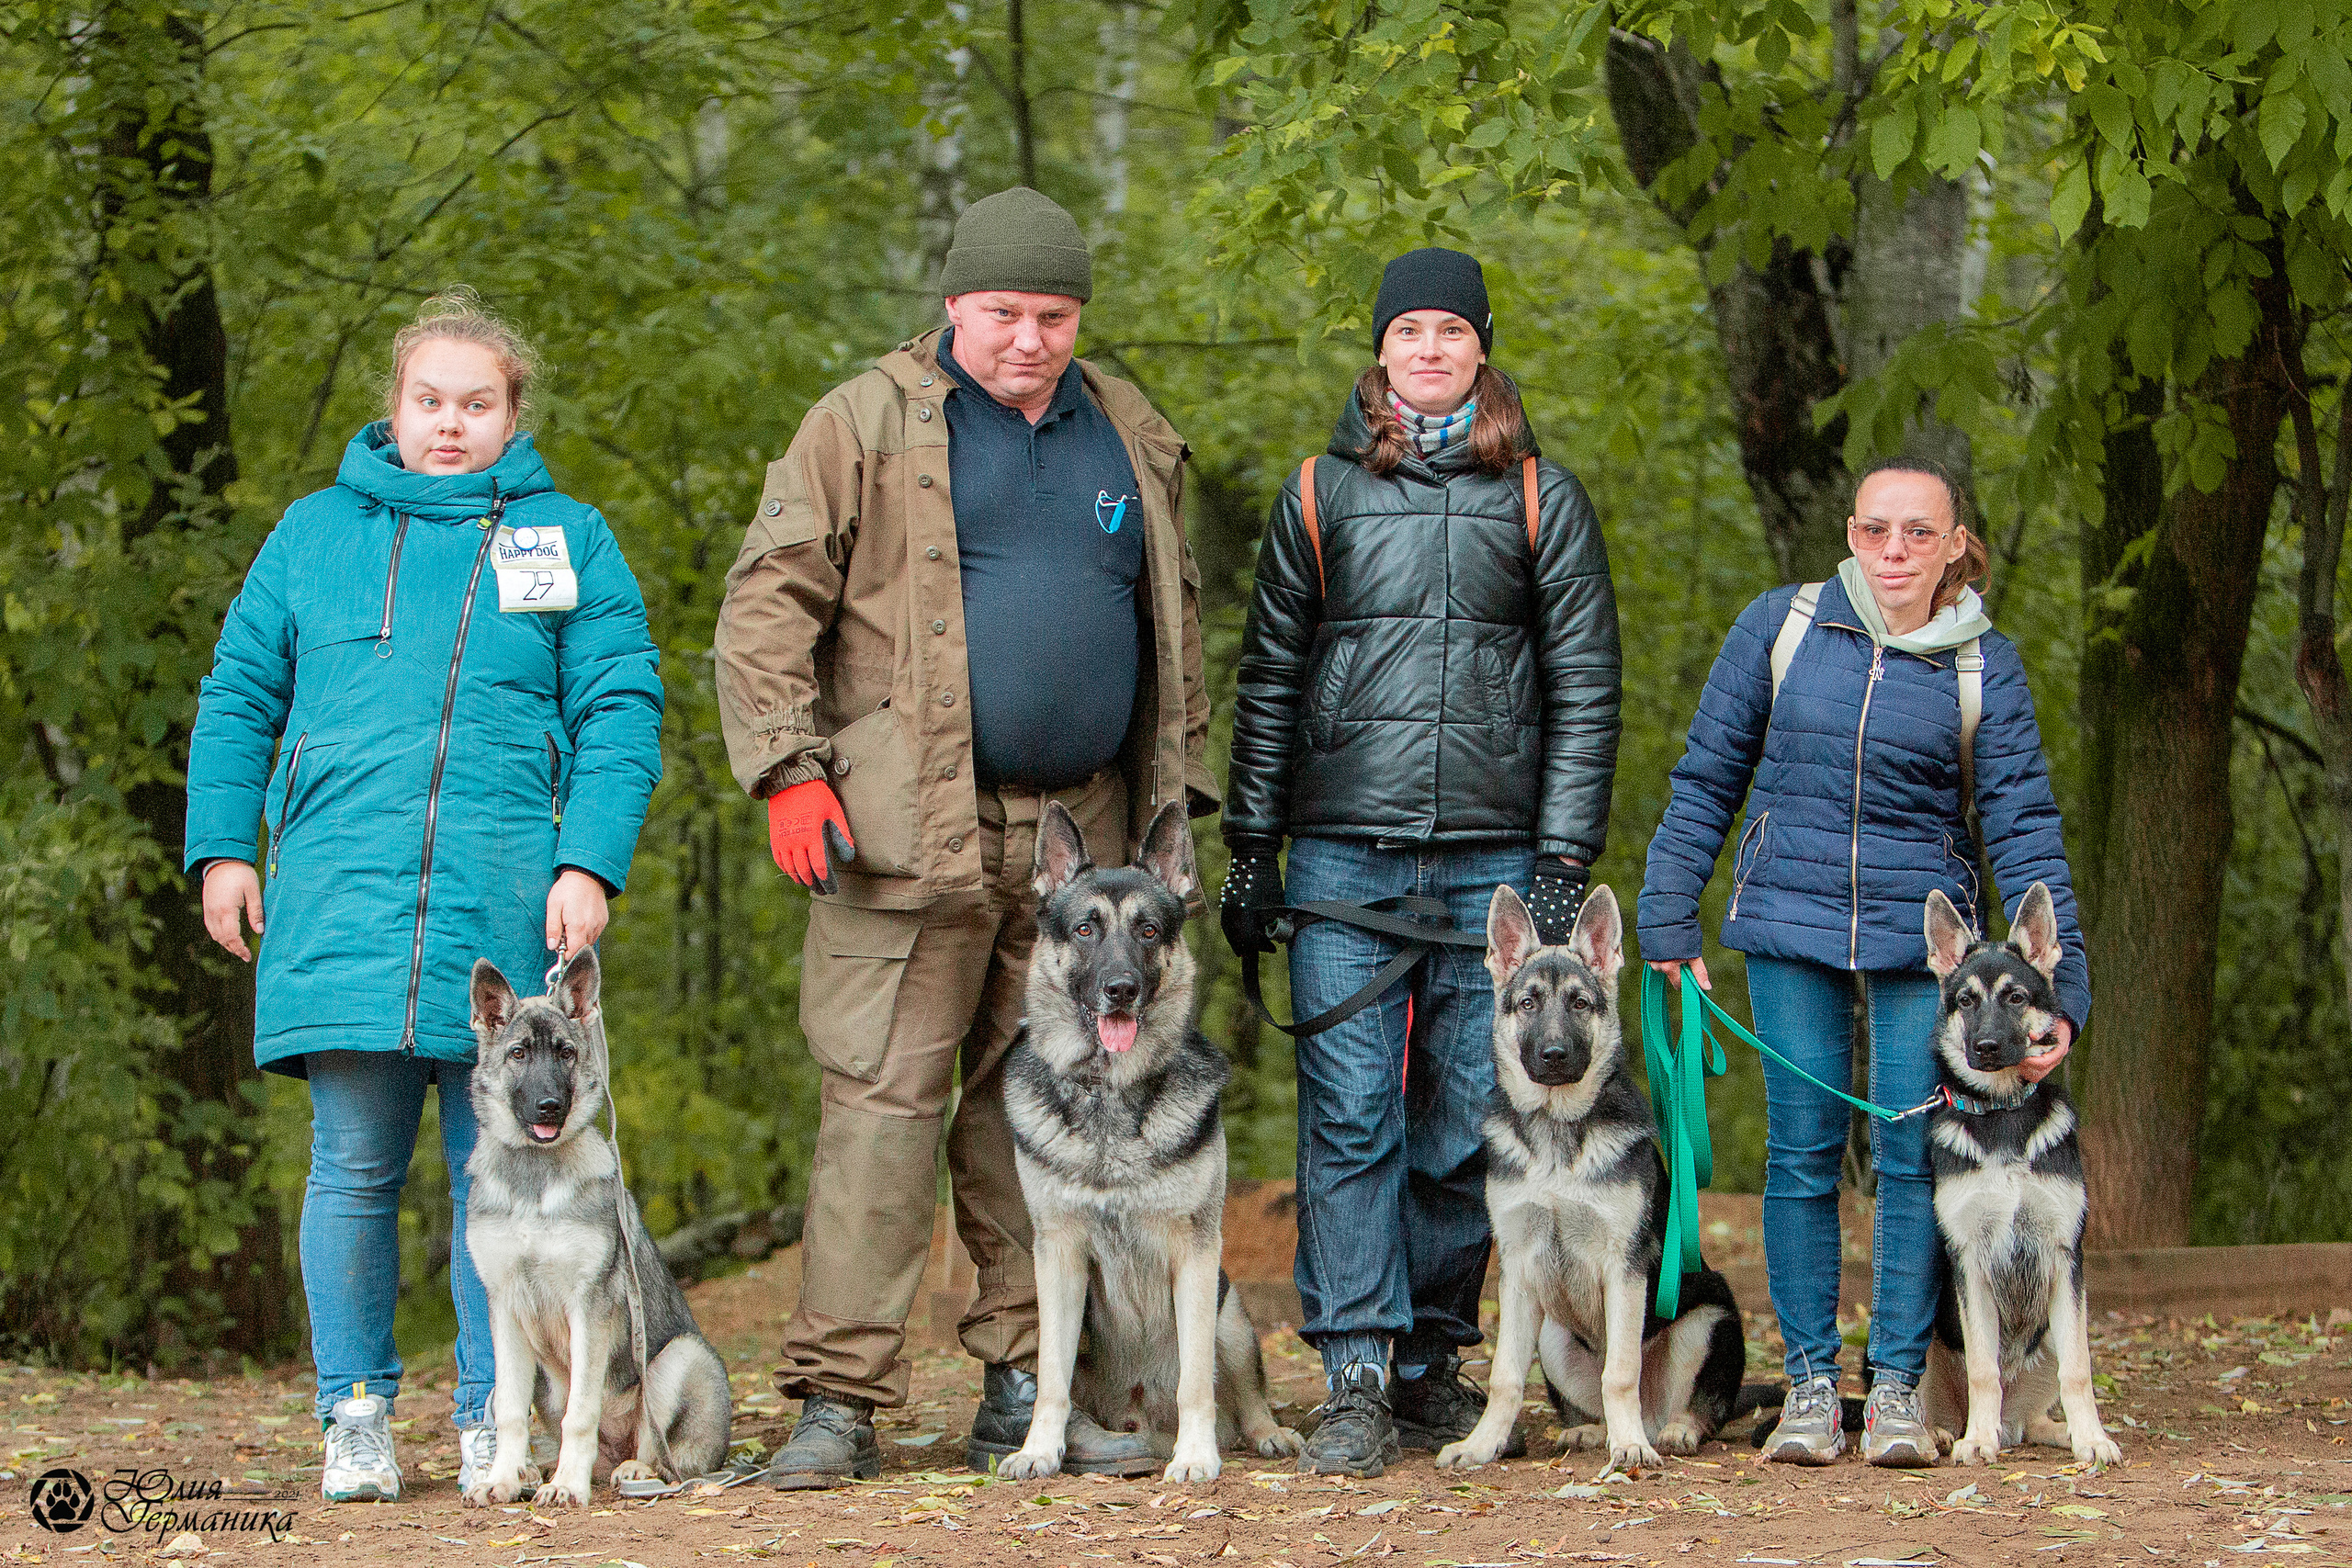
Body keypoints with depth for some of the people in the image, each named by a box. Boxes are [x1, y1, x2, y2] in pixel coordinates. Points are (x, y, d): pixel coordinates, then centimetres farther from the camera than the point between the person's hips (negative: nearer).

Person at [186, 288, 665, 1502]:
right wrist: (222, 847, 4)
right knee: (354, 1163, -1)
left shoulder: (567, 540, 11)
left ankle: (494, 1416, 9)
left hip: (505, 903, 0)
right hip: (340, 896, 0)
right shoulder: (314, 533, 14)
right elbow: (238, 697, 15)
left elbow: (619, 715, 5)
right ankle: (355, 1413, 9)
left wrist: (589, 866, -6)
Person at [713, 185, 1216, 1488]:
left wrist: (1178, 789, 17)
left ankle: (1027, 1395, 14)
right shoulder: (869, 425, 0)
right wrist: (787, 769, -11)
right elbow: (768, 598, -3)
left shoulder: (1129, 440, 16)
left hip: (1079, 836, 5)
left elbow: (1174, 629, 23)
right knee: (885, 1100, -8)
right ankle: (839, 1401, -7)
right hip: (919, 828, -5)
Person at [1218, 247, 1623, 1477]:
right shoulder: (1322, 493, 10)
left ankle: (1431, 1364, 13)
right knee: (1349, 1117, -8)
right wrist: (1250, 848, 7)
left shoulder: (1541, 499, 7)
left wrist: (1564, 860, -2)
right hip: (1343, 855, 0)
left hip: (1492, 857, 0)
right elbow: (1269, 676, 13)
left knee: (1465, 1127, 2)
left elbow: (1585, 686, 6)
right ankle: (1352, 1382, -8)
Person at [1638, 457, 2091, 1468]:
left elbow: (2023, 825, -4)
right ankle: (1809, 1384, 9)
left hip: (1922, 929, 0)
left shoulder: (1984, 665, -2)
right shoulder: (1779, 627, -1)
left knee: (1912, 1152, -3)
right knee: (1802, 1150, 0)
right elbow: (1707, 779, 6)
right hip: (1792, 920, 0)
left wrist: (2058, 990, -12)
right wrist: (1669, 922, 2)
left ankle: (1898, 1388, 6)